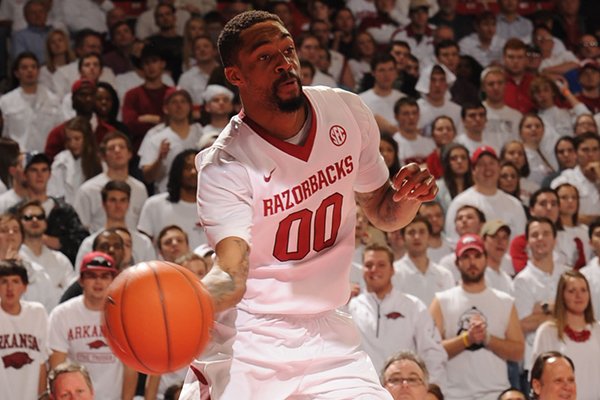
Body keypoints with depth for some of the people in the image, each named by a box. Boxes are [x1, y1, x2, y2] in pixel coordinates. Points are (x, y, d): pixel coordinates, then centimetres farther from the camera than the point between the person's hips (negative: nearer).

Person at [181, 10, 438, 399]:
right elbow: (232, 273, -31)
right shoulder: (223, 166, -19)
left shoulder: (348, 112, -3)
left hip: (327, 333, 4)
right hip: (247, 339, -4)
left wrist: (409, 196, -11)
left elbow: (383, 214, 12)